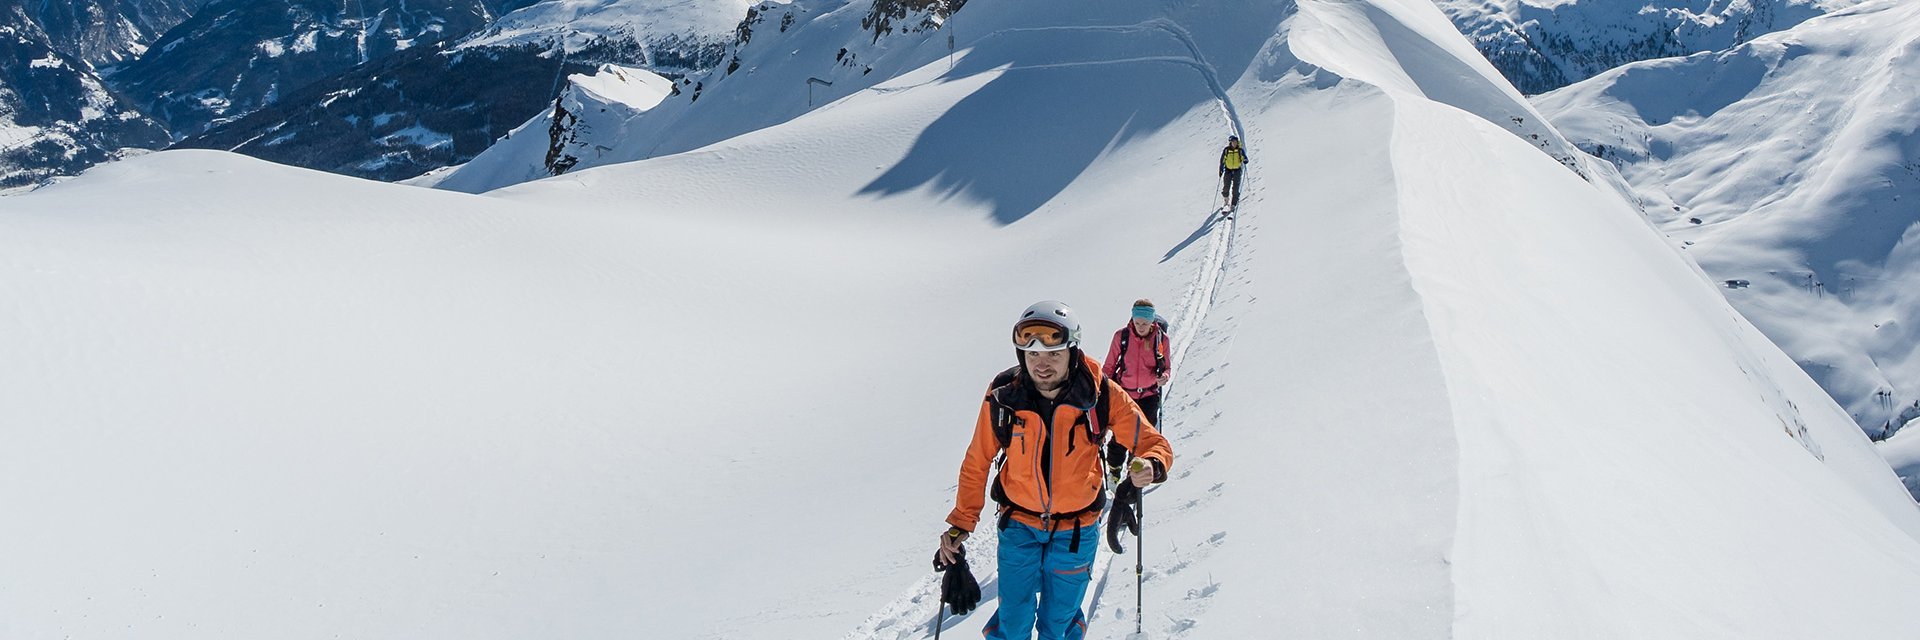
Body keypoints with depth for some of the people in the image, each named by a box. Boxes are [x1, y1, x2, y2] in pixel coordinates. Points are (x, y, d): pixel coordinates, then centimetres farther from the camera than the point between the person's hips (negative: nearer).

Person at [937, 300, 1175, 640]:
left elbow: (1155, 444, -10)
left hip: (1076, 530, 0)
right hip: (1019, 525, 0)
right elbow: (977, 463, -4)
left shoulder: (1101, 395, -18)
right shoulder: (1003, 396, -16)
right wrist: (961, 523, -6)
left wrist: (1152, 466, -33)